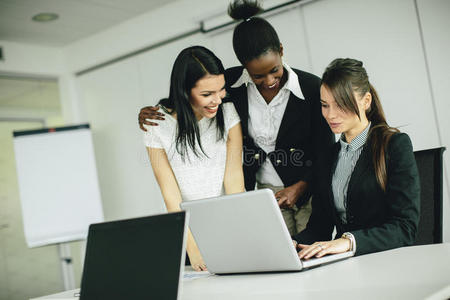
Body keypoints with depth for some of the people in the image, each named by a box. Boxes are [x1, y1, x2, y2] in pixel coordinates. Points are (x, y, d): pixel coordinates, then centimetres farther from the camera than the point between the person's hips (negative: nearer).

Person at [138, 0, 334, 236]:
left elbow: (326, 148, -3)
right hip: (266, 194, 2)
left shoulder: (311, 88, -11)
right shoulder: (231, 84, -6)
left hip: (309, 191, -1)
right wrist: (150, 112, -5)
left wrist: (299, 187, -11)